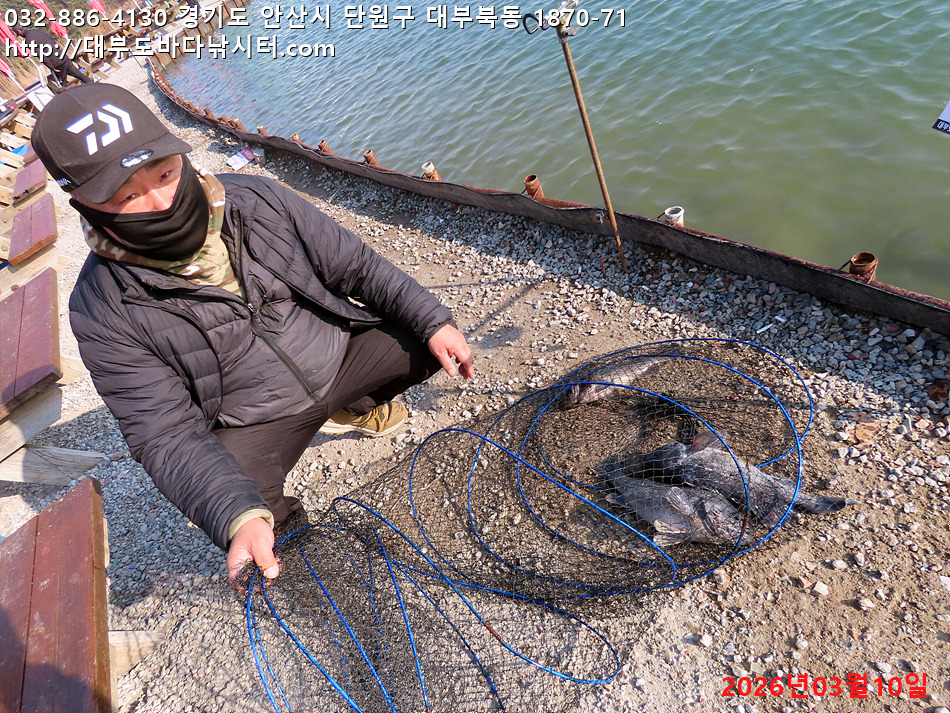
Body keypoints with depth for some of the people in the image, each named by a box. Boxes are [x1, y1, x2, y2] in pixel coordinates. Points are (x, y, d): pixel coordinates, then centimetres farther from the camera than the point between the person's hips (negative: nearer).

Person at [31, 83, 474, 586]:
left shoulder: (255, 199, -10)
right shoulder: (104, 313, -17)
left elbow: (354, 264, -3)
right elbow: (167, 435, -20)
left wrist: (432, 319, -11)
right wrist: (239, 517, -36)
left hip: (337, 350, 4)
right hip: (252, 421, -3)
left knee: (430, 342, -8)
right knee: (221, 516, -27)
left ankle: (352, 408, 21)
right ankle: (275, 517, 13)